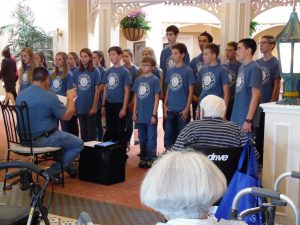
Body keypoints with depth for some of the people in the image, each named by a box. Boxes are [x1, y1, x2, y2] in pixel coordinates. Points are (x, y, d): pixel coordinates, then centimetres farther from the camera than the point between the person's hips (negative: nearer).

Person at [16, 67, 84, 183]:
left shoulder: (20, 95, 2)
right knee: (78, 144, 6)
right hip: (43, 140, -8)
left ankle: (67, 167, 33)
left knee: (62, 135, 31)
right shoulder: (49, 96, -21)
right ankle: (53, 171, 4)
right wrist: (70, 98, 5)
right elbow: (67, 116, -11)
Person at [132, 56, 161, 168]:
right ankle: (143, 158, 25)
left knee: (151, 138, 2)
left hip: (150, 115, -5)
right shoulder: (138, 80, 7)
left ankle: (151, 159, 11)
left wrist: (154, 114, -12)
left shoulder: (155, 80, -7)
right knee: (142, 138, 14)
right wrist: (134, 113, 7)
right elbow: (136, 97, 11)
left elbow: (156, 98, -8)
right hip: (140, 115, 5)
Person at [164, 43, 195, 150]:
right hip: (170, 109, 5)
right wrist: (165, 105, 7)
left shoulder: (188, 71, -7)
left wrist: (187, 108, -11)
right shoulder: (170, 71, 7)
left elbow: (191, 91, -7)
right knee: (168, 135, 9)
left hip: (182, 110, -5)